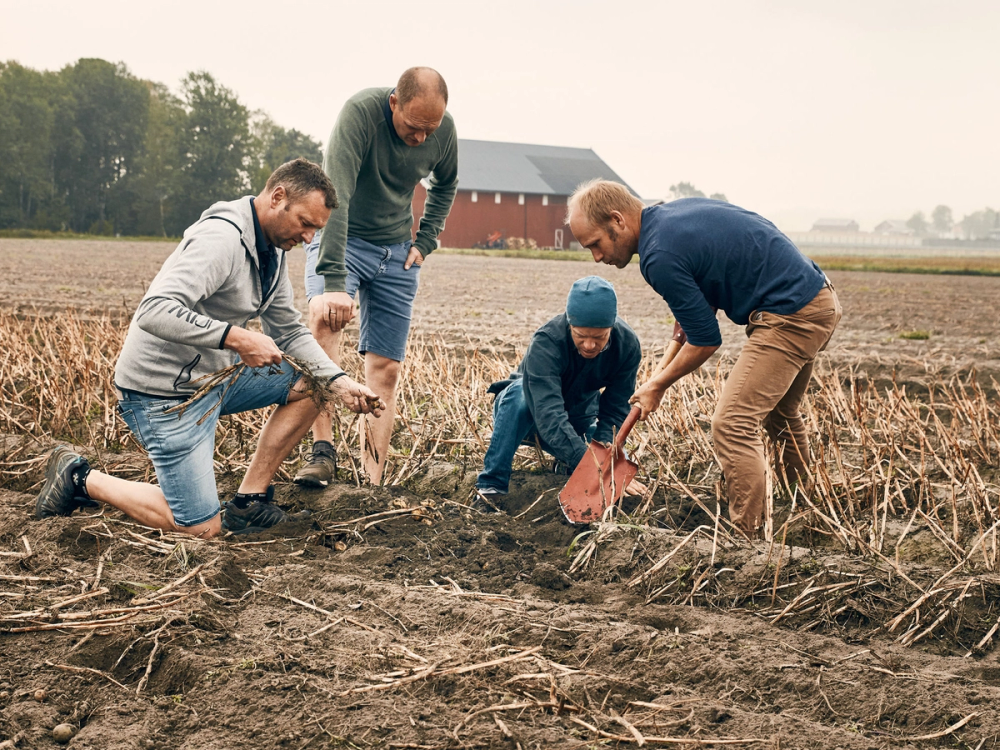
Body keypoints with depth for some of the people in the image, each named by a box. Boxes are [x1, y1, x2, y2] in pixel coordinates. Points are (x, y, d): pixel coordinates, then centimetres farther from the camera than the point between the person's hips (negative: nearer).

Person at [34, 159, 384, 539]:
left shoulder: (272, 249, 6)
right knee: (202, 528, -7)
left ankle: (249, 499, 6)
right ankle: (81, 479, 9)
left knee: (311, 383, 2)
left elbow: (289, 331, 11)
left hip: (216, 374, 10)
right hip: (165, 393, -9)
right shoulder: (222, 238, -25)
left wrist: (339, 382, -3)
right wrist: (236, 337, -37)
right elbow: (154, 312, -35)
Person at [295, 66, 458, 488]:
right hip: (340, 239, -4)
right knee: (326, 315, -34)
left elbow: (446, 184, 14)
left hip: (396, 252, 4)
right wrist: (333, 282, -46)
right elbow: (334, 196, -37)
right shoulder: (361, 112, -27)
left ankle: (373, 487, 4)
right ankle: (323, 449, -33)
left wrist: (426, 241, 2)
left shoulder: (444, 129, -10)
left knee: (385, 369, -1)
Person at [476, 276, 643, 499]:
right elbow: (549, 415, -47)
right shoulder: (546, 342, -36)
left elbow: (614, 414, -18)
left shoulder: (628, 345, -22)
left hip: (579, 420, 5)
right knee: (520, 393, -38)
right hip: (529, 413, -5)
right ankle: (491, 484, -32)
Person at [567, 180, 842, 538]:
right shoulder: (679, 209, 8)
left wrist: (658, 385, 2)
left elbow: (706, 340, -12)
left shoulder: (660, 256, -19)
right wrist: (690, 310, 12)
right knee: (780, 417, 23)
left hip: (790, 316, -10)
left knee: (733, 425, -12)